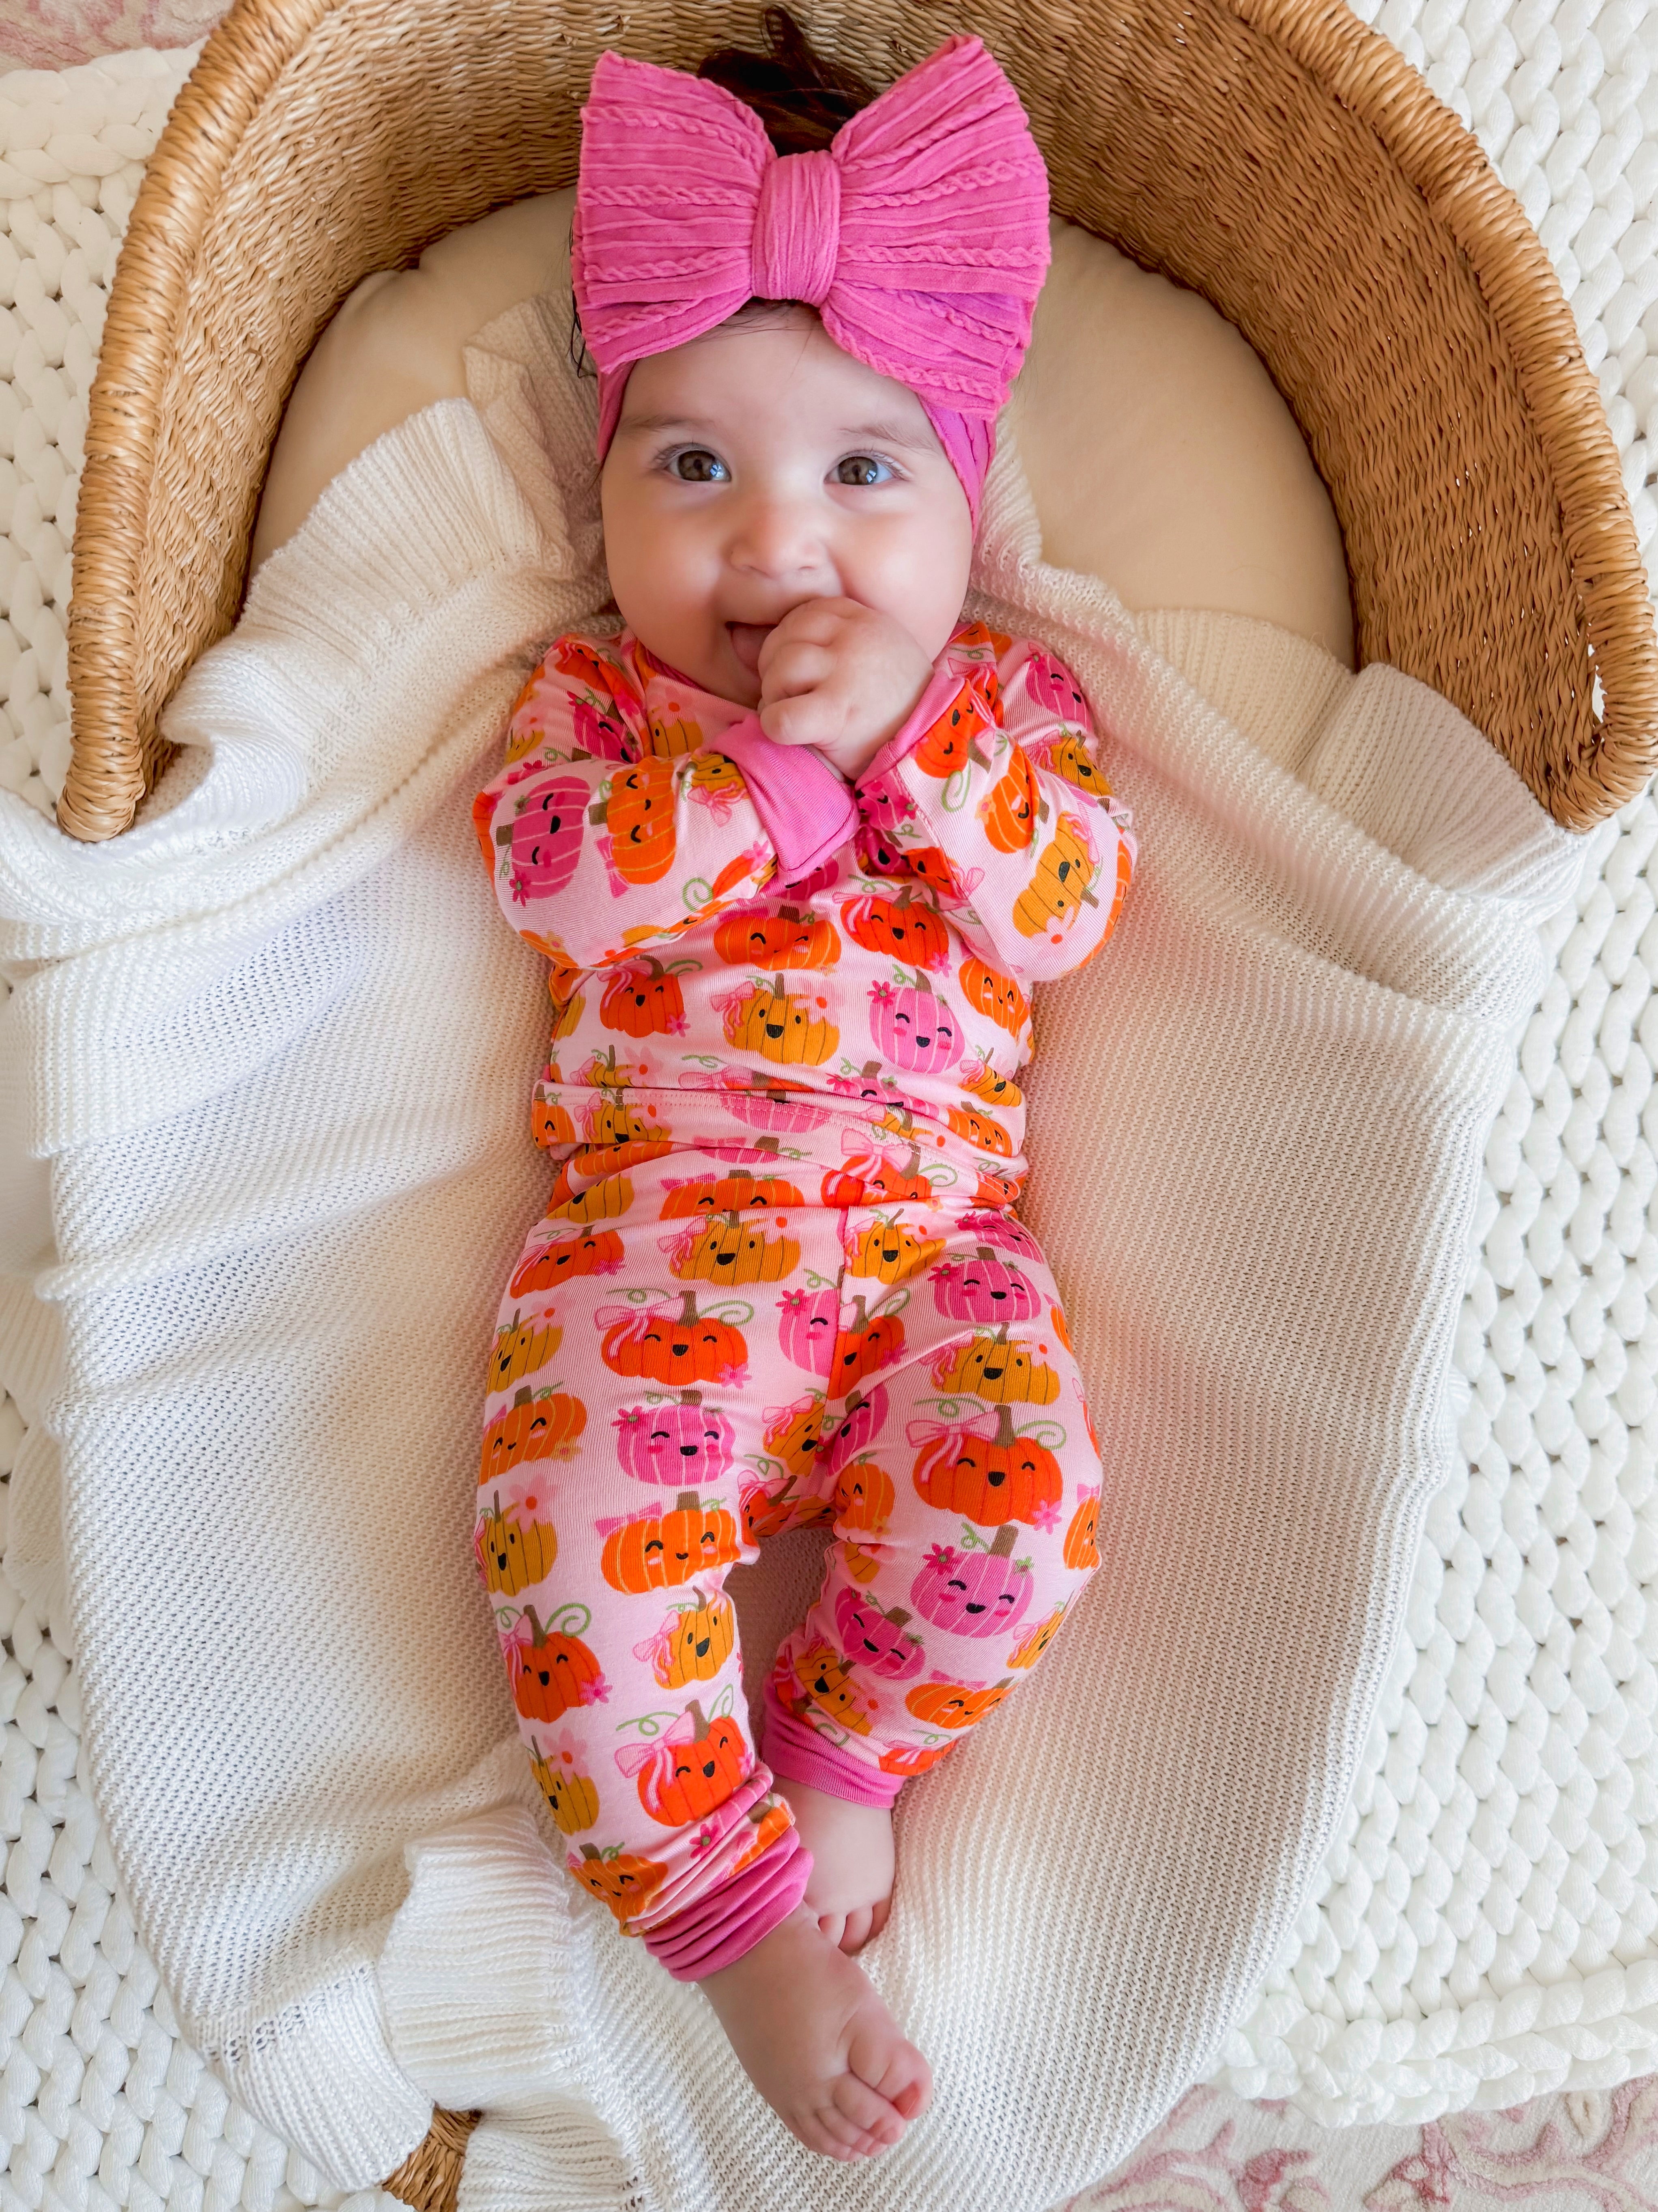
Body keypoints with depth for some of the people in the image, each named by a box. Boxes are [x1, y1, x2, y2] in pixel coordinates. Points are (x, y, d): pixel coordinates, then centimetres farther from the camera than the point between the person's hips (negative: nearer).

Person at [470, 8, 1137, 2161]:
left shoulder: (1006, 696, 13)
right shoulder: (586, 696, 10)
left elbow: (1075, 899, -2)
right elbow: (552, 868, -9)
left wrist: (899, 737, -12)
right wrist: (788, 756, -13)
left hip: (933, 1230, 1)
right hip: (654, 1230, 0)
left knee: (1021, 1483, -23)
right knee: (575, 1510, -23)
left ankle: (842, 1749, 4)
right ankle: (732, 1900, -5)